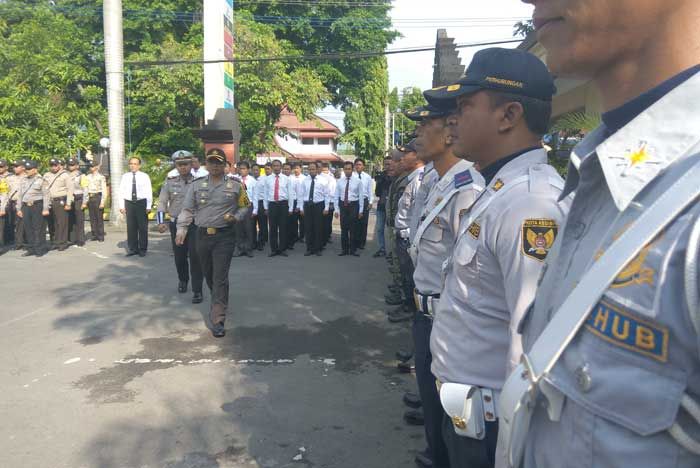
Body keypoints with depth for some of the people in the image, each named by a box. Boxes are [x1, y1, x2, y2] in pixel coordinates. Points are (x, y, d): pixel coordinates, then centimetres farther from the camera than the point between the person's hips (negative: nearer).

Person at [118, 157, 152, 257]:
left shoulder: (144, 176, -1)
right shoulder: (125, 177, 7)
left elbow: (149, 192, -3)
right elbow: (121, 191, 7)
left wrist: (148, 206, -8)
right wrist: (121, 206, 1)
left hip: (141, 203, -2)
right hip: (129, 203, 3)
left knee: (143, 227, 3)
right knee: (131, 227, 7)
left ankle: (142, 249, 13)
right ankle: (132, 249, 17)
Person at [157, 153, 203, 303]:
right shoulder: (170, 182, 3)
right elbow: (162, 202, 4)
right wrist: (161, 222, -7)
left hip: (195, 224, -2)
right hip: (176, 224, 2)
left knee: (195, 257, -6)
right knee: (179, 256, 14)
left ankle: (197, 290, 2)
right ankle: (183, 280, 41)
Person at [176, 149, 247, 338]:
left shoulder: (235, 186, 1)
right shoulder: (196, 185, 6)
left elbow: (244, 206, 10)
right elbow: (187, 210, 5)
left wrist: (235, 217, -10)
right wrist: (181, 230, -7)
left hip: (225, 236, -3)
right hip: (203, 235, 3)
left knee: (220, 278, -7)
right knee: (208, 275, 17)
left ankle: (217, 320, -4)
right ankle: (219, 303, 44)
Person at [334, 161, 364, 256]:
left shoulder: (357, 181, -3)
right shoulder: (340, 181, 3)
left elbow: (361, 196, -1)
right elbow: (336, 196, 5)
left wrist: (361, 210, -4)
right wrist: (336, 209, 0)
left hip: (354, 205, -2)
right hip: (343, 205, 2)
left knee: (354, 228, 4)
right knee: (343, 228, 7)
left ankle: (353, 249, 13)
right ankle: (344, 249, 16)